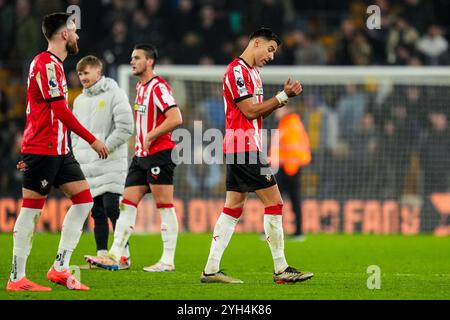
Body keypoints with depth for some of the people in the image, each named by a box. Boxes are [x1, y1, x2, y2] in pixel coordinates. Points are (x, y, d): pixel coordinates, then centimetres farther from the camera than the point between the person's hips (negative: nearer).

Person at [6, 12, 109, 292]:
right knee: (32, 208, -5)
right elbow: (62, 111, -20)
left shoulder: (53, 64, 18)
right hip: (42, 150, -10)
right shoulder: (46, 64, -14)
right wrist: (93, 140, -18)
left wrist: (29, 153, 24)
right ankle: (17, 278, 0)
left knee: (84, 199, 4)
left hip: (59, 150, 10)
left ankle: (60, 268, 5)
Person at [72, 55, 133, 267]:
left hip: (110, 163, -6)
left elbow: (125, 126, -10)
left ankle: (123, 253, -6)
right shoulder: (79, 101, 18)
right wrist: (76, 151, 7)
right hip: (86, 166, 6)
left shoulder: (114, 94, -3)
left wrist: (106, 146, -13)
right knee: (97, 212, 6)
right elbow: (74, 131, 23)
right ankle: (102, 254, 9)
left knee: (111, 208, -11)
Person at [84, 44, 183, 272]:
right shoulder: (141, 87, 17)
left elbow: (176, 118, -22)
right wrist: (140, 142, 16)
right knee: (128, 203, 4)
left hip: (159, 153, -9)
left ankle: (168, 260, -2)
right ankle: (116, 256, 3)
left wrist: (150, 137, -20)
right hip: (142, 155, 9)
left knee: (165, 206, -4)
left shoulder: (158, 87, -12)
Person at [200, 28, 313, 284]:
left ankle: (211, 270, 6)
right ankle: (281, 269, -6)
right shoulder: (237, 70, -12)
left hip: (242, 148, 10)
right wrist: (283, 96, -11)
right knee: (274, 203, -9)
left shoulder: (252, 72, 19)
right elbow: (251, 111, -15)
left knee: (234, 207, 7)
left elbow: (259, 111, 19)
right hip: (244, 146, -10)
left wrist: (284, 97, 6)